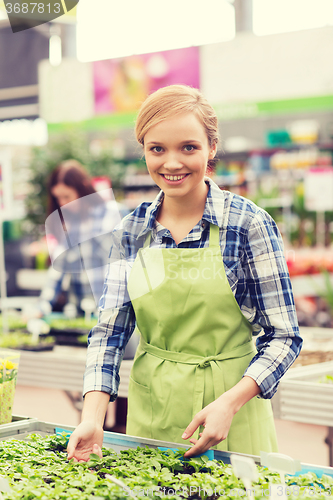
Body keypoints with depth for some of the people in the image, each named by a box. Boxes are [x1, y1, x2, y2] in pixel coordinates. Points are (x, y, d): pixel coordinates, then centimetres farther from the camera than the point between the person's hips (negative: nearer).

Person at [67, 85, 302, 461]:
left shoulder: (249, 224, -10)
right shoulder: (131, 231, 1)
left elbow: (282, 337, -9)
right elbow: (109, 331, 1)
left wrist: (230, 402, -23)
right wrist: (92, 416, -14)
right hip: (149, 412, 4)